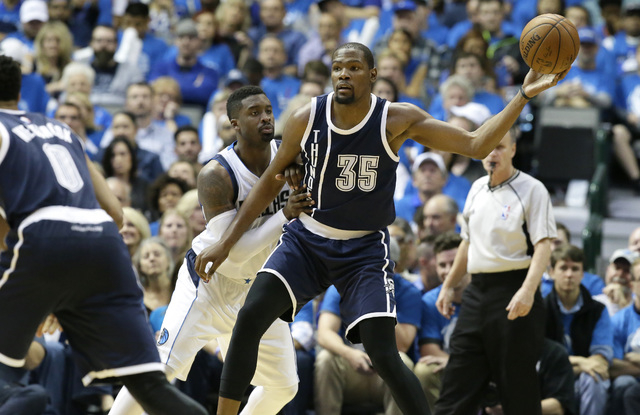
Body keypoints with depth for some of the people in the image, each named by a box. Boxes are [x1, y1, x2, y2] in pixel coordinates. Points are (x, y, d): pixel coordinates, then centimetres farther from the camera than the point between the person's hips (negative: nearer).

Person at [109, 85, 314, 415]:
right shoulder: (216, 175, -25)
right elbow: (234, 250, -28)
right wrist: (284, 215, -33)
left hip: (256, 287, 6)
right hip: (209, 280, -6)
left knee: (283, 385, 7)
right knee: (162, 368, -18)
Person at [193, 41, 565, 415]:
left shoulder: (397, 120, -14)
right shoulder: (307, 119, -9)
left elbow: (476, 145, -16)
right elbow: (272, 180, 5)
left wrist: (524, 96, -26)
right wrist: (226, 243, 3)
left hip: (365, 249, -2)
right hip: (307, 238, 2)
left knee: (384, 357, -13)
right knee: (250, 317, -18)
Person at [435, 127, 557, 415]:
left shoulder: (531, 189, -7)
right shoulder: (477, 188, 15)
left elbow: (543, 245, -15)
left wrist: (528, 290, -27)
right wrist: (448, 286, 24)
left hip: (512, 291, -7)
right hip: (477, 291, 7)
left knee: (519, 390, -4)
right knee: (457, 380, 4)